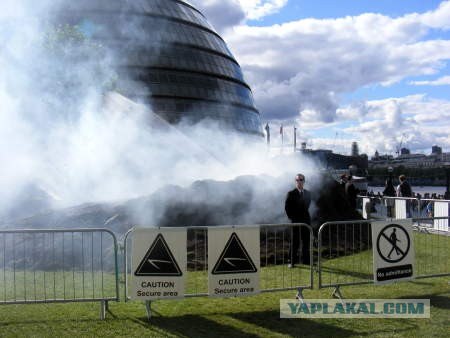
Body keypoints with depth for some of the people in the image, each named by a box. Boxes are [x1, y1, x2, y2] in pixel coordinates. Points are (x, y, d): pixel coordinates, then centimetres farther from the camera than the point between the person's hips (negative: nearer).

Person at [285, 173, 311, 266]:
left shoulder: (308, 193, 10)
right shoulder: (291, 194, -4)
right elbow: (287, 207, -3)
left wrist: (306, 215, 11)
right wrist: (291, 217, -6)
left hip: (306, 220, 4)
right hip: (295, 221, -4)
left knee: (306, 241, 7)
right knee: (295, 242, -1)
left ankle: (305, 260, 17)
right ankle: (292, 261, 4)